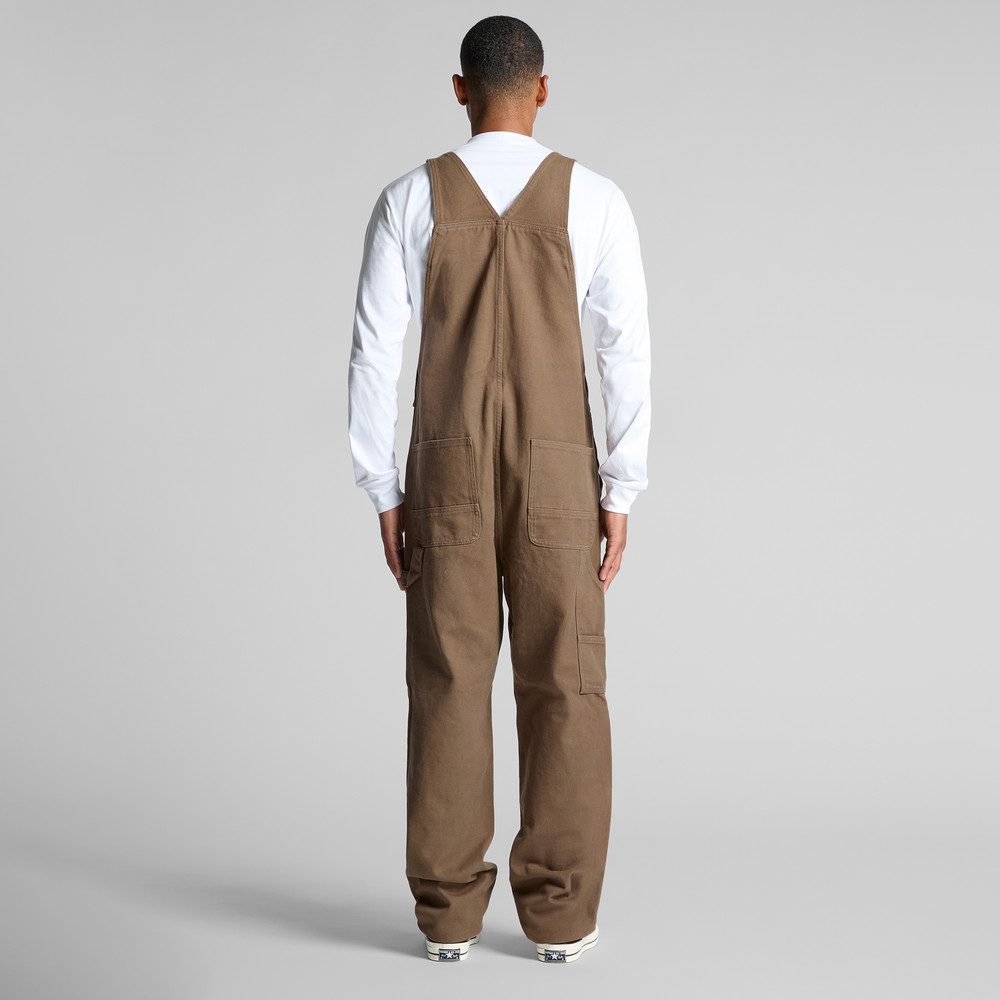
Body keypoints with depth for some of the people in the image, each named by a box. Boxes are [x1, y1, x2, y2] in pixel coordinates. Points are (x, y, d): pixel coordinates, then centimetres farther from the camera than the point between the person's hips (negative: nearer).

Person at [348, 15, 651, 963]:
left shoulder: (409, 200, -1)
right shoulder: (595, 199, -2)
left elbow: (375, 355, -3)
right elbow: (626, 352, -6)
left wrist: (383, 495, 4)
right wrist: (619, 495, 0)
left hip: (446, 475, 1)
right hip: (556, 475, -1)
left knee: (448, 683, 7)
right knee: (563, 686, 6)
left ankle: (448, 911, 9)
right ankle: (559, 914, 7)